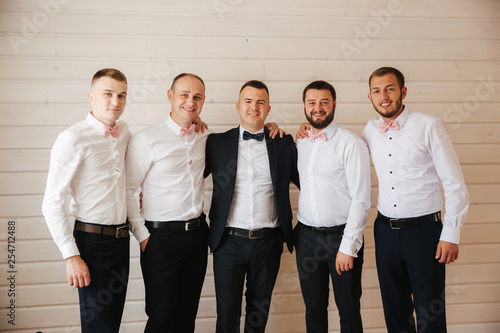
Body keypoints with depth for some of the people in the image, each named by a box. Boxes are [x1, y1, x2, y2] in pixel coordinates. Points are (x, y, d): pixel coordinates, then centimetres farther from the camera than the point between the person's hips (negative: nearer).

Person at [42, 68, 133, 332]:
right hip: (92, 240, -6)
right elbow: (52, 203, -15)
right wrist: (71, 256, -18)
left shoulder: (123, 132, 7)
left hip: (121, 239, 7)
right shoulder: (73, 138, -14)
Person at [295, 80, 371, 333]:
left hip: (341, 236, -4)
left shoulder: (351, 144, -8)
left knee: (348, 312, 7)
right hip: (306, 236, 4)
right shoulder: (299, 143, 8)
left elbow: (361, 199, -11)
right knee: (314, 311, 14)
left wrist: (348, 246, -15)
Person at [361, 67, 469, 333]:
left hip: (424, 230, -4)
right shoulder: (370, 131, 6)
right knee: (395, 311, 15)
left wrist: (451, 235, -11)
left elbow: (455, 184, -7)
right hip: (386, 231, 4)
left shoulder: (429, 127, -7)